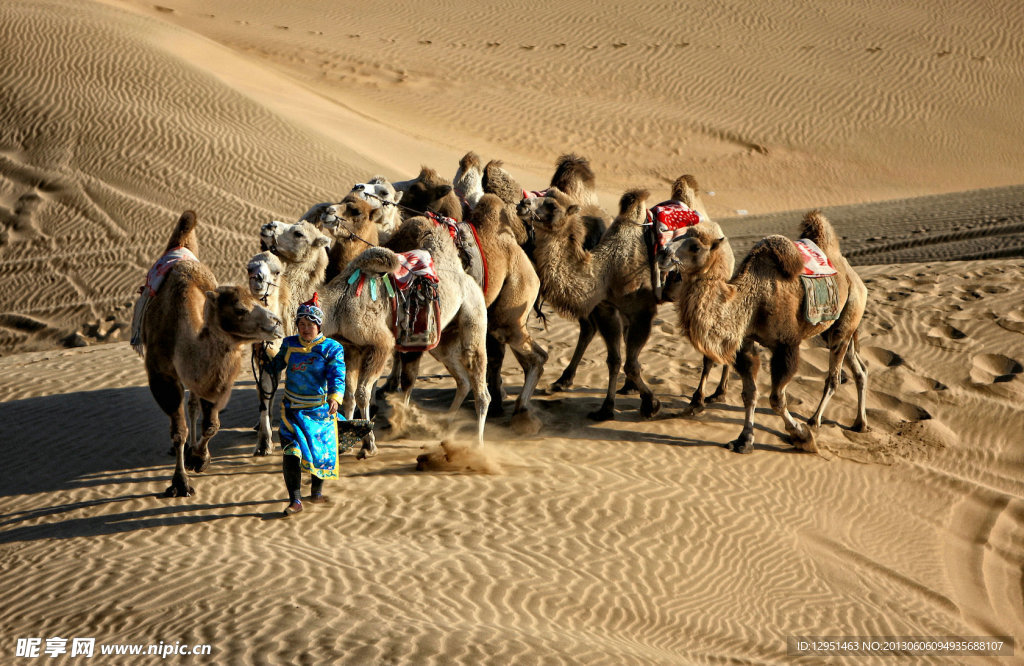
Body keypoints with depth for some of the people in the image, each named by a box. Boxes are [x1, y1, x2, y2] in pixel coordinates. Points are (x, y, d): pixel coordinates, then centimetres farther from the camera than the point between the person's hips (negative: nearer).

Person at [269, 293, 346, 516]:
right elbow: (276, 365, 24)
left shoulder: (332, 348, -6)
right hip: (292, 408, 1)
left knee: (321, 451, 9)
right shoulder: (289, 344, 5)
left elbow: (337, 376, -20)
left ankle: (317, 491, 33)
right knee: (291, 451, -12)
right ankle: (295, 500, -9)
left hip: (320, 409, -1)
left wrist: (335, 398, -36)